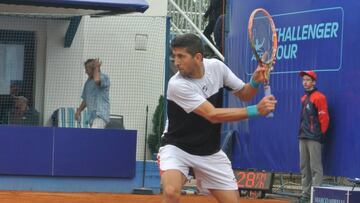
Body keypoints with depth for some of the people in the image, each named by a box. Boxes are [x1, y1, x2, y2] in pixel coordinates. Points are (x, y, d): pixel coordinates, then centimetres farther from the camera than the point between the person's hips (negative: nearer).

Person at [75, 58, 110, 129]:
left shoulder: (104, 77, -3)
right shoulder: (88, 82, 21)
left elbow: (97, 80, -27)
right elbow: (85, 99, 29)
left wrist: (96, 67, -10)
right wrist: (79, 111, 15)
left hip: (101, 115, -8)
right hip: (92, 117, 8)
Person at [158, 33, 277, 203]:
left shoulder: (216, 67, -8)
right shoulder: (177, 85, -25)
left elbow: (243, 94, 6)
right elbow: (212, 115, -30)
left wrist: (255, 82, -17)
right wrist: (256, 110, -32)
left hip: (210, 152, 5)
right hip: (177, 148, -5)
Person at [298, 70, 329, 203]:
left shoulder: (319, 97, -7)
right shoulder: (304, 98, 18)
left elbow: (324, 117, -11)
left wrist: (322, 134, -12)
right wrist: (302, 132, 16)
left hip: (314, 138, -9)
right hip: (303, 137, 9)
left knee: (315, 167, -10)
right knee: (304, 167, 10)